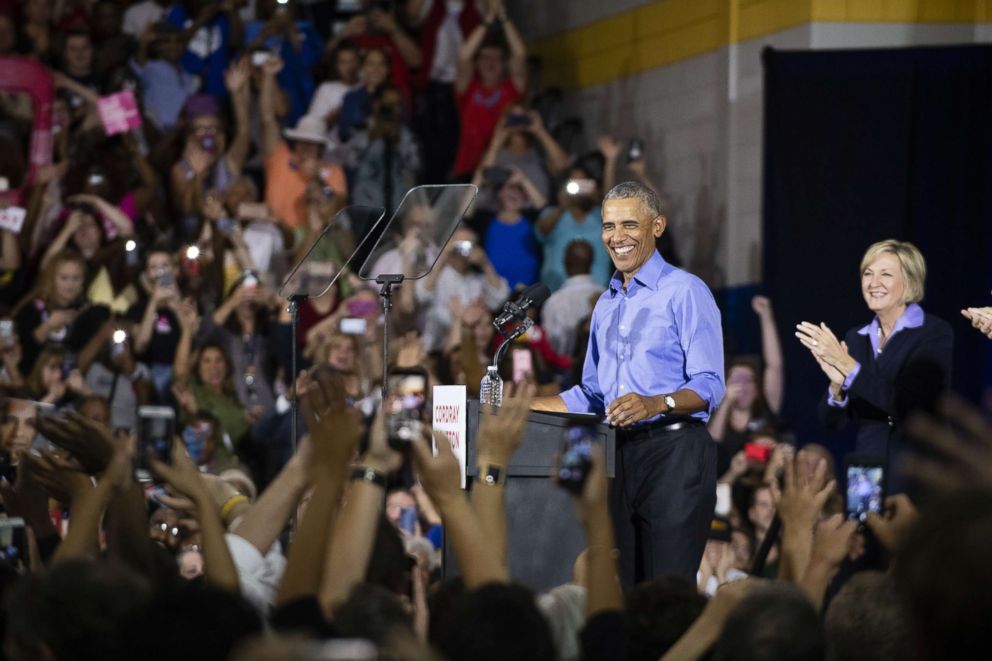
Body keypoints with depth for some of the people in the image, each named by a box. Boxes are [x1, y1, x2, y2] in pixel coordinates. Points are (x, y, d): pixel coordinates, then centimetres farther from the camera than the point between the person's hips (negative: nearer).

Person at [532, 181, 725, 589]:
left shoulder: (685, 292, -4)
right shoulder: (606, 304, 22)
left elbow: (709, 386, -13)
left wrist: (656, 404, -30)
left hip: (673, 451, -7)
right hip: (618, 454, 7)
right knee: (619, 587, 3)